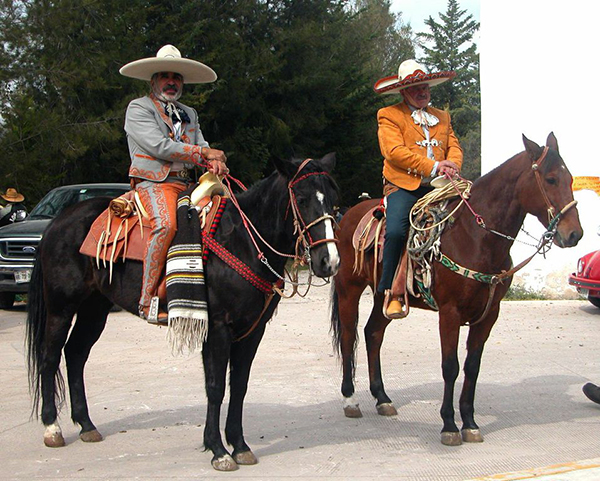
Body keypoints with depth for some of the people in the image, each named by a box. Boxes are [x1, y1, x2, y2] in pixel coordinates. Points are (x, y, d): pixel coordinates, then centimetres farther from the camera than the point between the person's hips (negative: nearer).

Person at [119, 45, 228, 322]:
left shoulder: (189, 114, 27)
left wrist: (215, 162, -10)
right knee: (165, 224, -34)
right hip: (153, 182, -7)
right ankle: (149, 300, -31)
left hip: (186, 184, 7)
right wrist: (203, 153, -6)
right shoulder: (139, 108, 6)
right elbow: (159, 146, -9)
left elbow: (203, 148, 15)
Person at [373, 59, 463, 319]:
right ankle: (391, 291, -18)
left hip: (437, 188, 5)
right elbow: (395, 151, -7)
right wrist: (433, 167, -14)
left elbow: (454, 147, 17)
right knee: (395, 231, -30)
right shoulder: (389, 116, 8)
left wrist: (451, 167, -8)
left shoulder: (442, 117, 26)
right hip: (403, 186, -5)